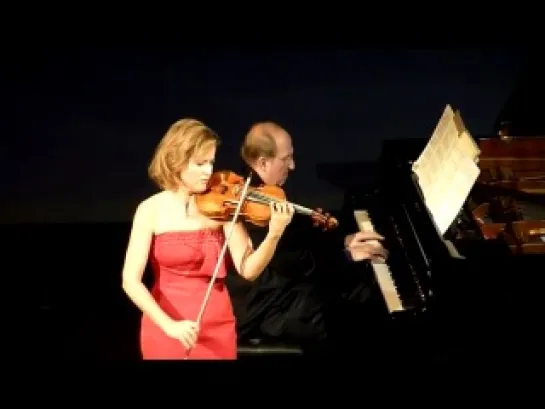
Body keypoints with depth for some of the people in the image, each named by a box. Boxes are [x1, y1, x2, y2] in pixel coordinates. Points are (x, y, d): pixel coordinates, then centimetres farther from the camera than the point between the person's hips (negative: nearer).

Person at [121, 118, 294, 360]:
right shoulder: (152, 210, -7)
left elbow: (248, 270, -10)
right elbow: (131, 280, -12)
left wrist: (274, 234, -26)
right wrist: (169, 324, -22)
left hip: (217, 326, 2)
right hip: (166, 329, -1)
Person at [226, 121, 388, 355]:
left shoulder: (264, 190, 5)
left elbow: (299, 231, 15)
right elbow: (286, 263, -28)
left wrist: (344, 240, 3)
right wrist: (346, 255, -21)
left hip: (282, 286, 10)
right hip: (262, 309, -10)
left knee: (367, 297, 1)